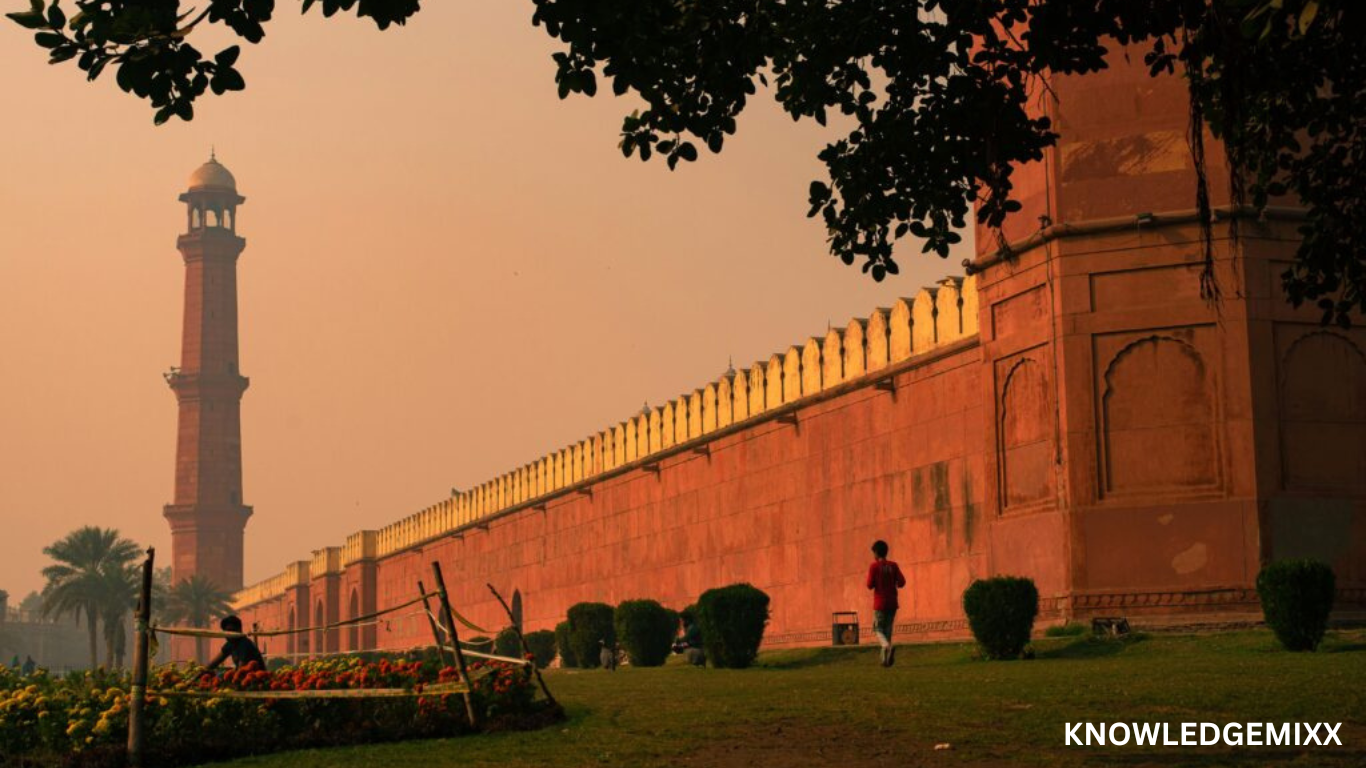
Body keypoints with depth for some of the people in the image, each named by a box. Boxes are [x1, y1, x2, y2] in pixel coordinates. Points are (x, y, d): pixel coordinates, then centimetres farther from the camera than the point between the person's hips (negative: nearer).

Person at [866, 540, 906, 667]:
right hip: (892, 603, 4)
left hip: (880, 604, -4)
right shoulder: (893, 566, 4)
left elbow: (870, 585, -10)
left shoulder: (874, 566, -6)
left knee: (878, 630, 2)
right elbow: (902, 582, -3)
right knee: (887, 630, 11)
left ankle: (888, 646, -28)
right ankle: (885, 659, 6)